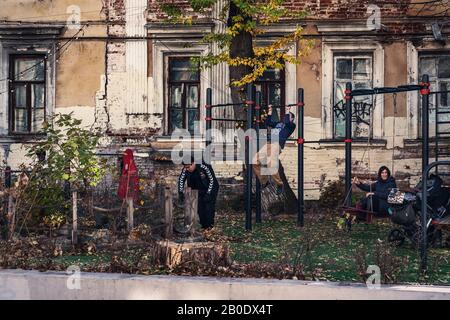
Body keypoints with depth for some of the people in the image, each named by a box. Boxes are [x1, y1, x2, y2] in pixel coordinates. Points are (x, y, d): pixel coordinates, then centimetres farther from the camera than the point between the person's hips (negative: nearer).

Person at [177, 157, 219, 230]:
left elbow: (212, 180, -23)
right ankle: (203, 225, 11)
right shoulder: (185, 170, -19)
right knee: (200, 207, 0)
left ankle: (209, 225, 2)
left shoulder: (204, 167, -33)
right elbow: (181, 180, -1)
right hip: (199, 190, 5)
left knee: (209, 207, -11)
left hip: (211, 189, -5)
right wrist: (181, 193, -7)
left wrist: (208, 193, -22)